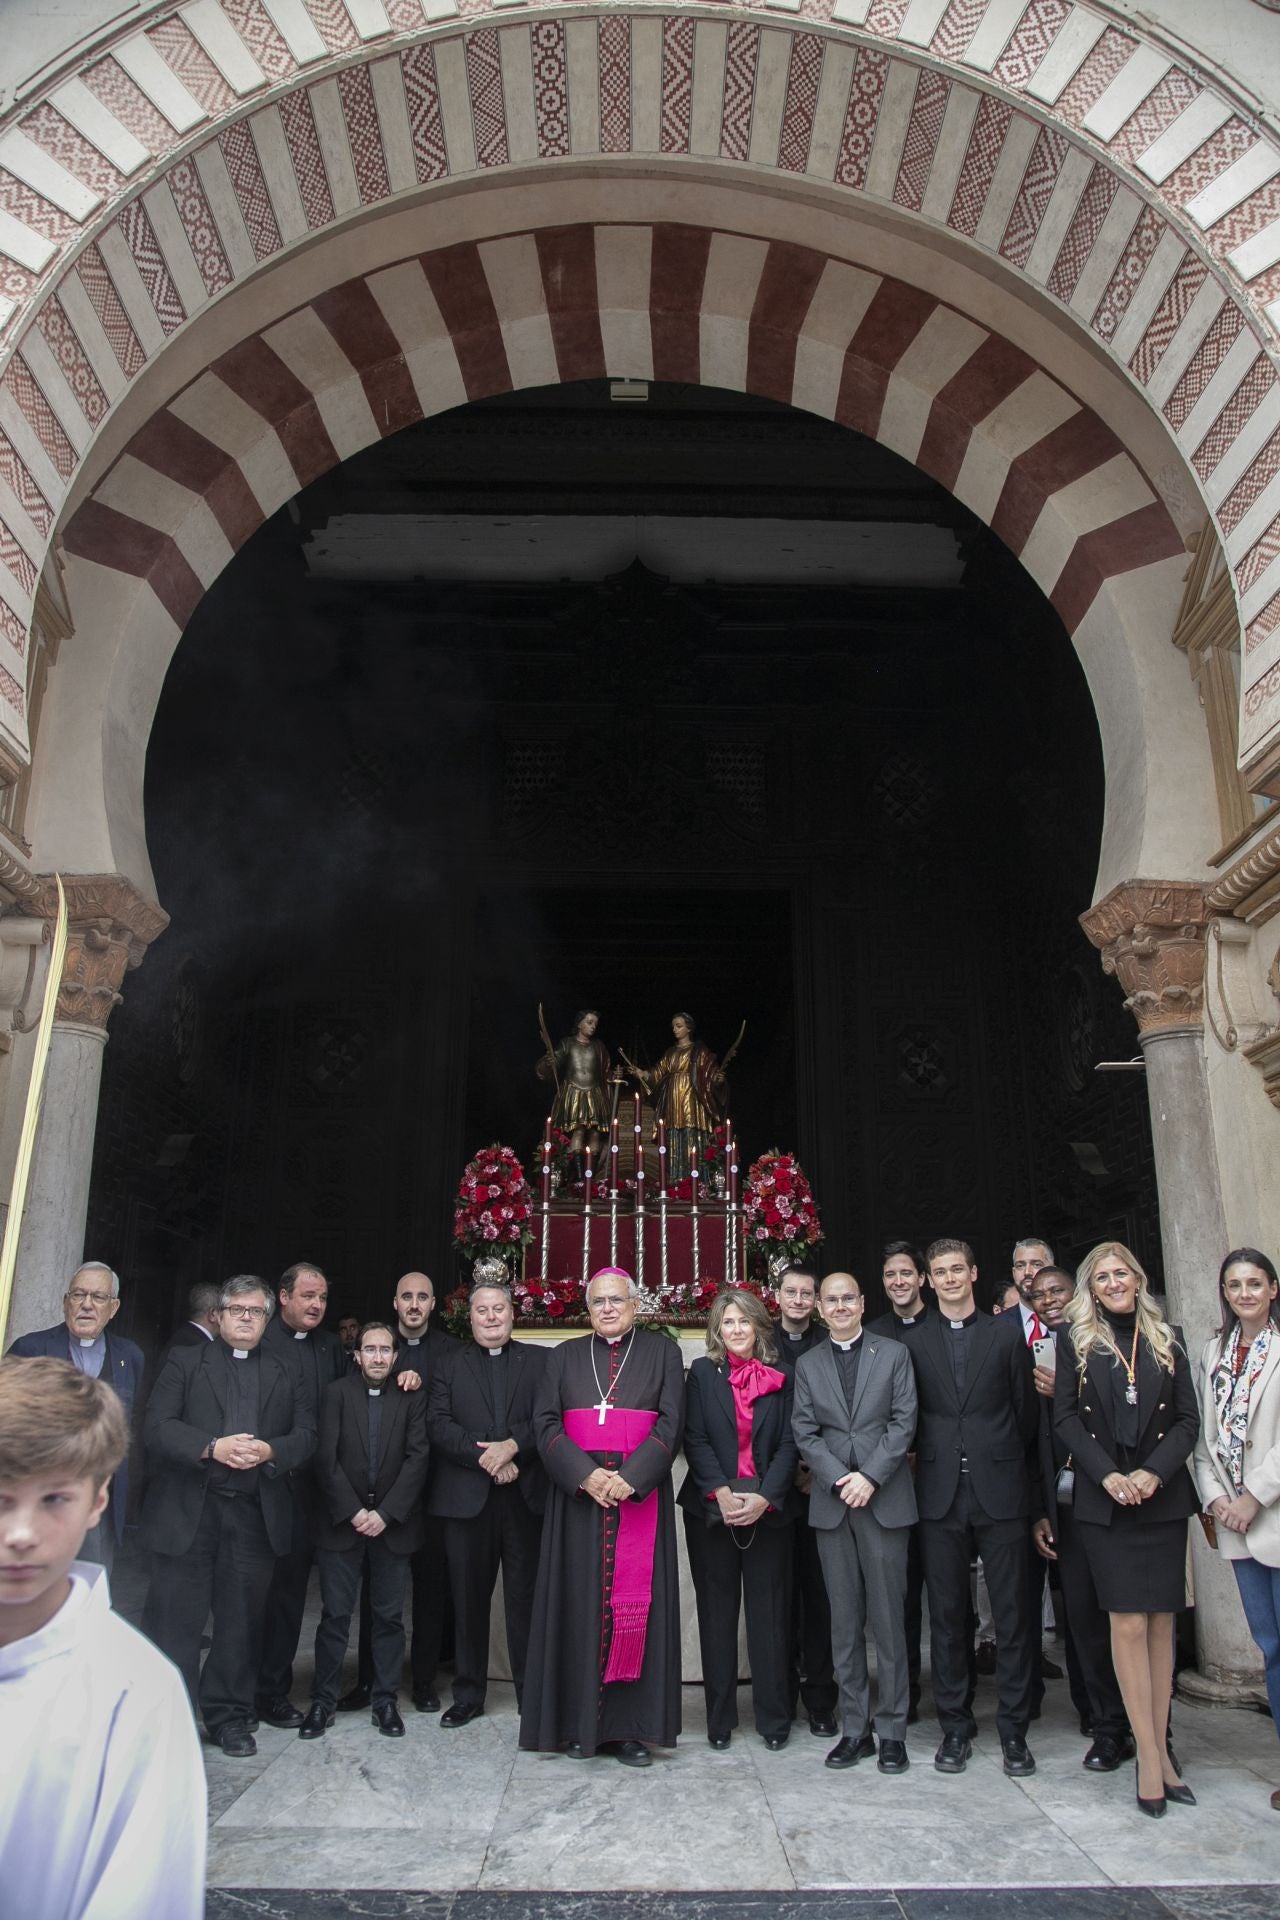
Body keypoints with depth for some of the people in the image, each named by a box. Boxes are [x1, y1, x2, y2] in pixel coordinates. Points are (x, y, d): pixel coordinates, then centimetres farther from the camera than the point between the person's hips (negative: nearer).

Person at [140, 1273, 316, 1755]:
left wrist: (270, 1451, -16)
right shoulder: (185, 1361, 9)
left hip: (255, 1514, 2)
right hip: (187, 1511, -2)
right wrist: (212, 1448, -18)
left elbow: (306, 1436, 5)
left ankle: (229, 1715, 23)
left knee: (241, 1620, 8)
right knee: (175, 1619, 2)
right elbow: (156, 1426, -4)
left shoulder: (288, 1375, 15)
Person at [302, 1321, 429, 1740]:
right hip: (341, 1522, -1)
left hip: (392, 1525, 1)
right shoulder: (336, 1393, 0)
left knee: (389, 1615, 7)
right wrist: (352, 1512, -11)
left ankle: (386, 1701, 18)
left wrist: (385, 1513, -11)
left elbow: (417, 1458, -4)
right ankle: (323, 1701, 16)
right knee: (335, 1615, 4)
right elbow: (326, 1458, -6)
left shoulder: (411, 1398, 2)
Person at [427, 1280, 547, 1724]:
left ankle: (532, 1694, 13)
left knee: (526, 1596, 2)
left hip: (526, 1496, -1)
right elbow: (439, 1424, -1)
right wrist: (485, 1458, -12)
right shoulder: (450, 1365, 11)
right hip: (466, 1498, 1)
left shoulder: (540, 1362, 10)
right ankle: (468, 1694, 22)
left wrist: (512, 1446, -16)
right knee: (468, 1598, 8)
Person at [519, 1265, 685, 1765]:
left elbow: (670, 1423, -2)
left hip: (640, 1496, -1)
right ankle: (579, 1723, 12)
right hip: (578, 1496, 1)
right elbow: (545, 1423, 2)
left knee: (635, 1605, 0)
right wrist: (585, 1475, -13)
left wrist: (630, 1478, -15)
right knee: (579, 1605, 2)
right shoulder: (565, 1356, 11)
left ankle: (629, 1727, 8)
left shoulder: (662, 1352, 7)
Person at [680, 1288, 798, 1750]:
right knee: (717, 1612, 7)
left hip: (769, 1508, 0)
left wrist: (764, 1497, -11)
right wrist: (722, 1494, -13)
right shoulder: (702, 1373, 3)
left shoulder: (781, 1378, 4)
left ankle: (774, 1718, 14)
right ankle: (720, 1719, 17)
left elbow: (789, 1443, 0)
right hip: (712, 1508, 0)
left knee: (769, 1612, 3)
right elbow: (694, 1439, -3)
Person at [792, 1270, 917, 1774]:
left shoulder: (894, 1354, 4)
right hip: (832, 1503, 2)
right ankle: (854, 1728, 17)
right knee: (845, 1622, 8)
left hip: (885, 1500, -2)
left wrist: (869, 1477, -12)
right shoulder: (808, 1365, 11)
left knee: (888, 1618, 1)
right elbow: (805, 1433, 5)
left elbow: (904, 1422, -3)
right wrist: (839, 1480, -9)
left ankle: (892, 1731, 12)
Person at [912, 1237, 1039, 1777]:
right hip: (940, 1494, 1)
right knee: (946, 1615, 7)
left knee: (1011, 1612, 3)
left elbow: (1025, 1409, 7)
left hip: (999, 1491, -1)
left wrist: (1007, 1464, 9)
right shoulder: (914, 1343, 6)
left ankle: (1013, 1729, 15)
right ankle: (955, 1726, 18)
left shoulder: (1007, 1334, 5)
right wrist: (929, 1459, 2)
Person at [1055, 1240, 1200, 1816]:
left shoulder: (1167, 1339, 8)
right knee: (1129, 1622, -4)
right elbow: (1065, 1417, -1)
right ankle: (1150, 1755, 3)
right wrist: (1108, 1475, -12)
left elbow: (1188, 1419, 4)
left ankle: (1159, 1748, 13)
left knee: (1160, 1620, 5)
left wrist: (1153, 1472, -10)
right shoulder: (1078, 1342, 3)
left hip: (1163, 1496, 2)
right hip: (1103, 1498, -2)